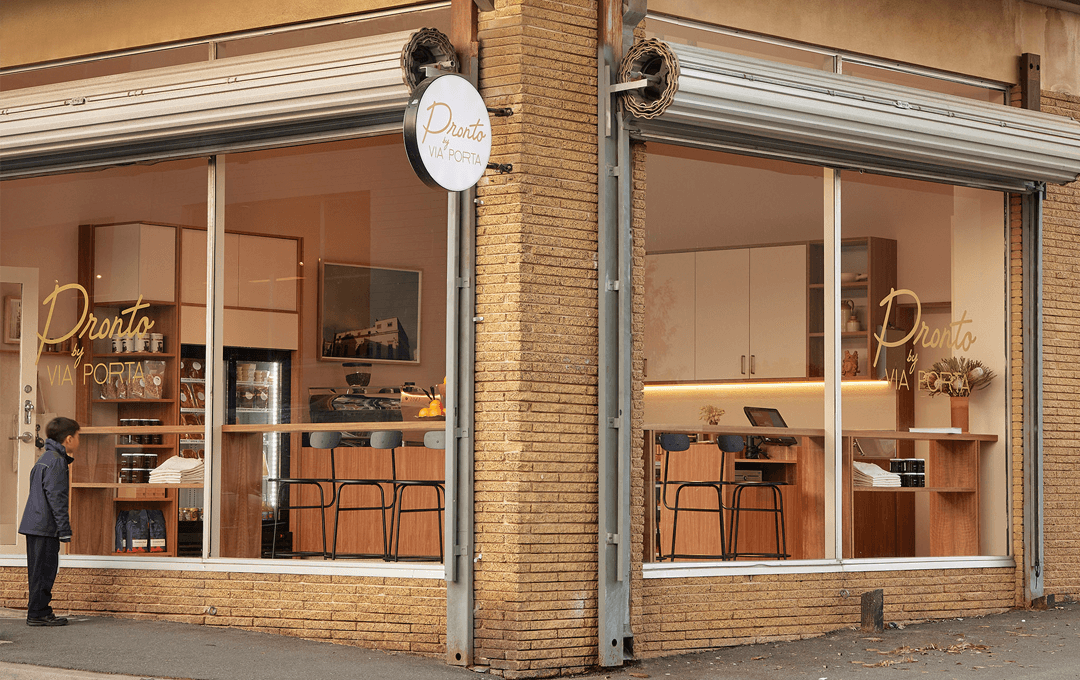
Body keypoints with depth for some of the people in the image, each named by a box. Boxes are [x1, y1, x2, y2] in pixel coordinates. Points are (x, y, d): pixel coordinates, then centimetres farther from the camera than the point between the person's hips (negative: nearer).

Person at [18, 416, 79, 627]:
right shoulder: (56, 461, -13)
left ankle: (38, 611, 16)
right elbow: (55, 497, -18)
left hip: (34, 523, 10)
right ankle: (38, 613, -5)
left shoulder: (45, 458, 18)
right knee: (45, 568, -6)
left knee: (39, 569, 13)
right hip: (45, 526, -10)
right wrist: (65, 529, -17)